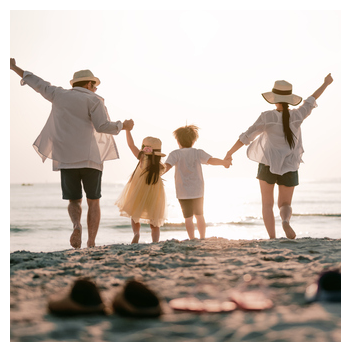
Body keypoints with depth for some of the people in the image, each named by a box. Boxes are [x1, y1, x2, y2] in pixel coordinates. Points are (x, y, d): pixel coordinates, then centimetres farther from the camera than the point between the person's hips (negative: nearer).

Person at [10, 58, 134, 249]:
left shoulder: (60, 95, 12)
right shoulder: (93, 100, 0)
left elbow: (38, 83, 24)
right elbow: (103, 126, -11)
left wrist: (15, 68, 37)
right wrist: (123, 126, 6)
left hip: (66, 159, 3)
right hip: (89, 158, -3)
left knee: (74, 201, 12)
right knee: (93, 201, 10)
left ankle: (76, 225, -21)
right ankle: (91, 243, -2)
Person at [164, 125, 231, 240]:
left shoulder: (175, 154, -5)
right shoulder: (197, 153, -2)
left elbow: (166, 166, -18)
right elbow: (211, 160, -11)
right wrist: (224, 162, 4)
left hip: (183, 192, -2)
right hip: (198, 190, 2)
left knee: (188, 218, 4)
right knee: (199, 215, 19)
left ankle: (192, 240, -1)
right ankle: (202, 239, 22)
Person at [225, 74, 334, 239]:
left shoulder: (267, 117, -14)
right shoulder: (297, 115, -7)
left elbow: (246, 137, -11)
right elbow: (311, 100, 11)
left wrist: (230, 152, 2)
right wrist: (326, 84, 28)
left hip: (268, 165, -2)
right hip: (289, 168, 2)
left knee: (267, 204, 12)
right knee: (285, 205, 13)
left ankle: (272, 239, -2)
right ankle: (285, 221, -22)